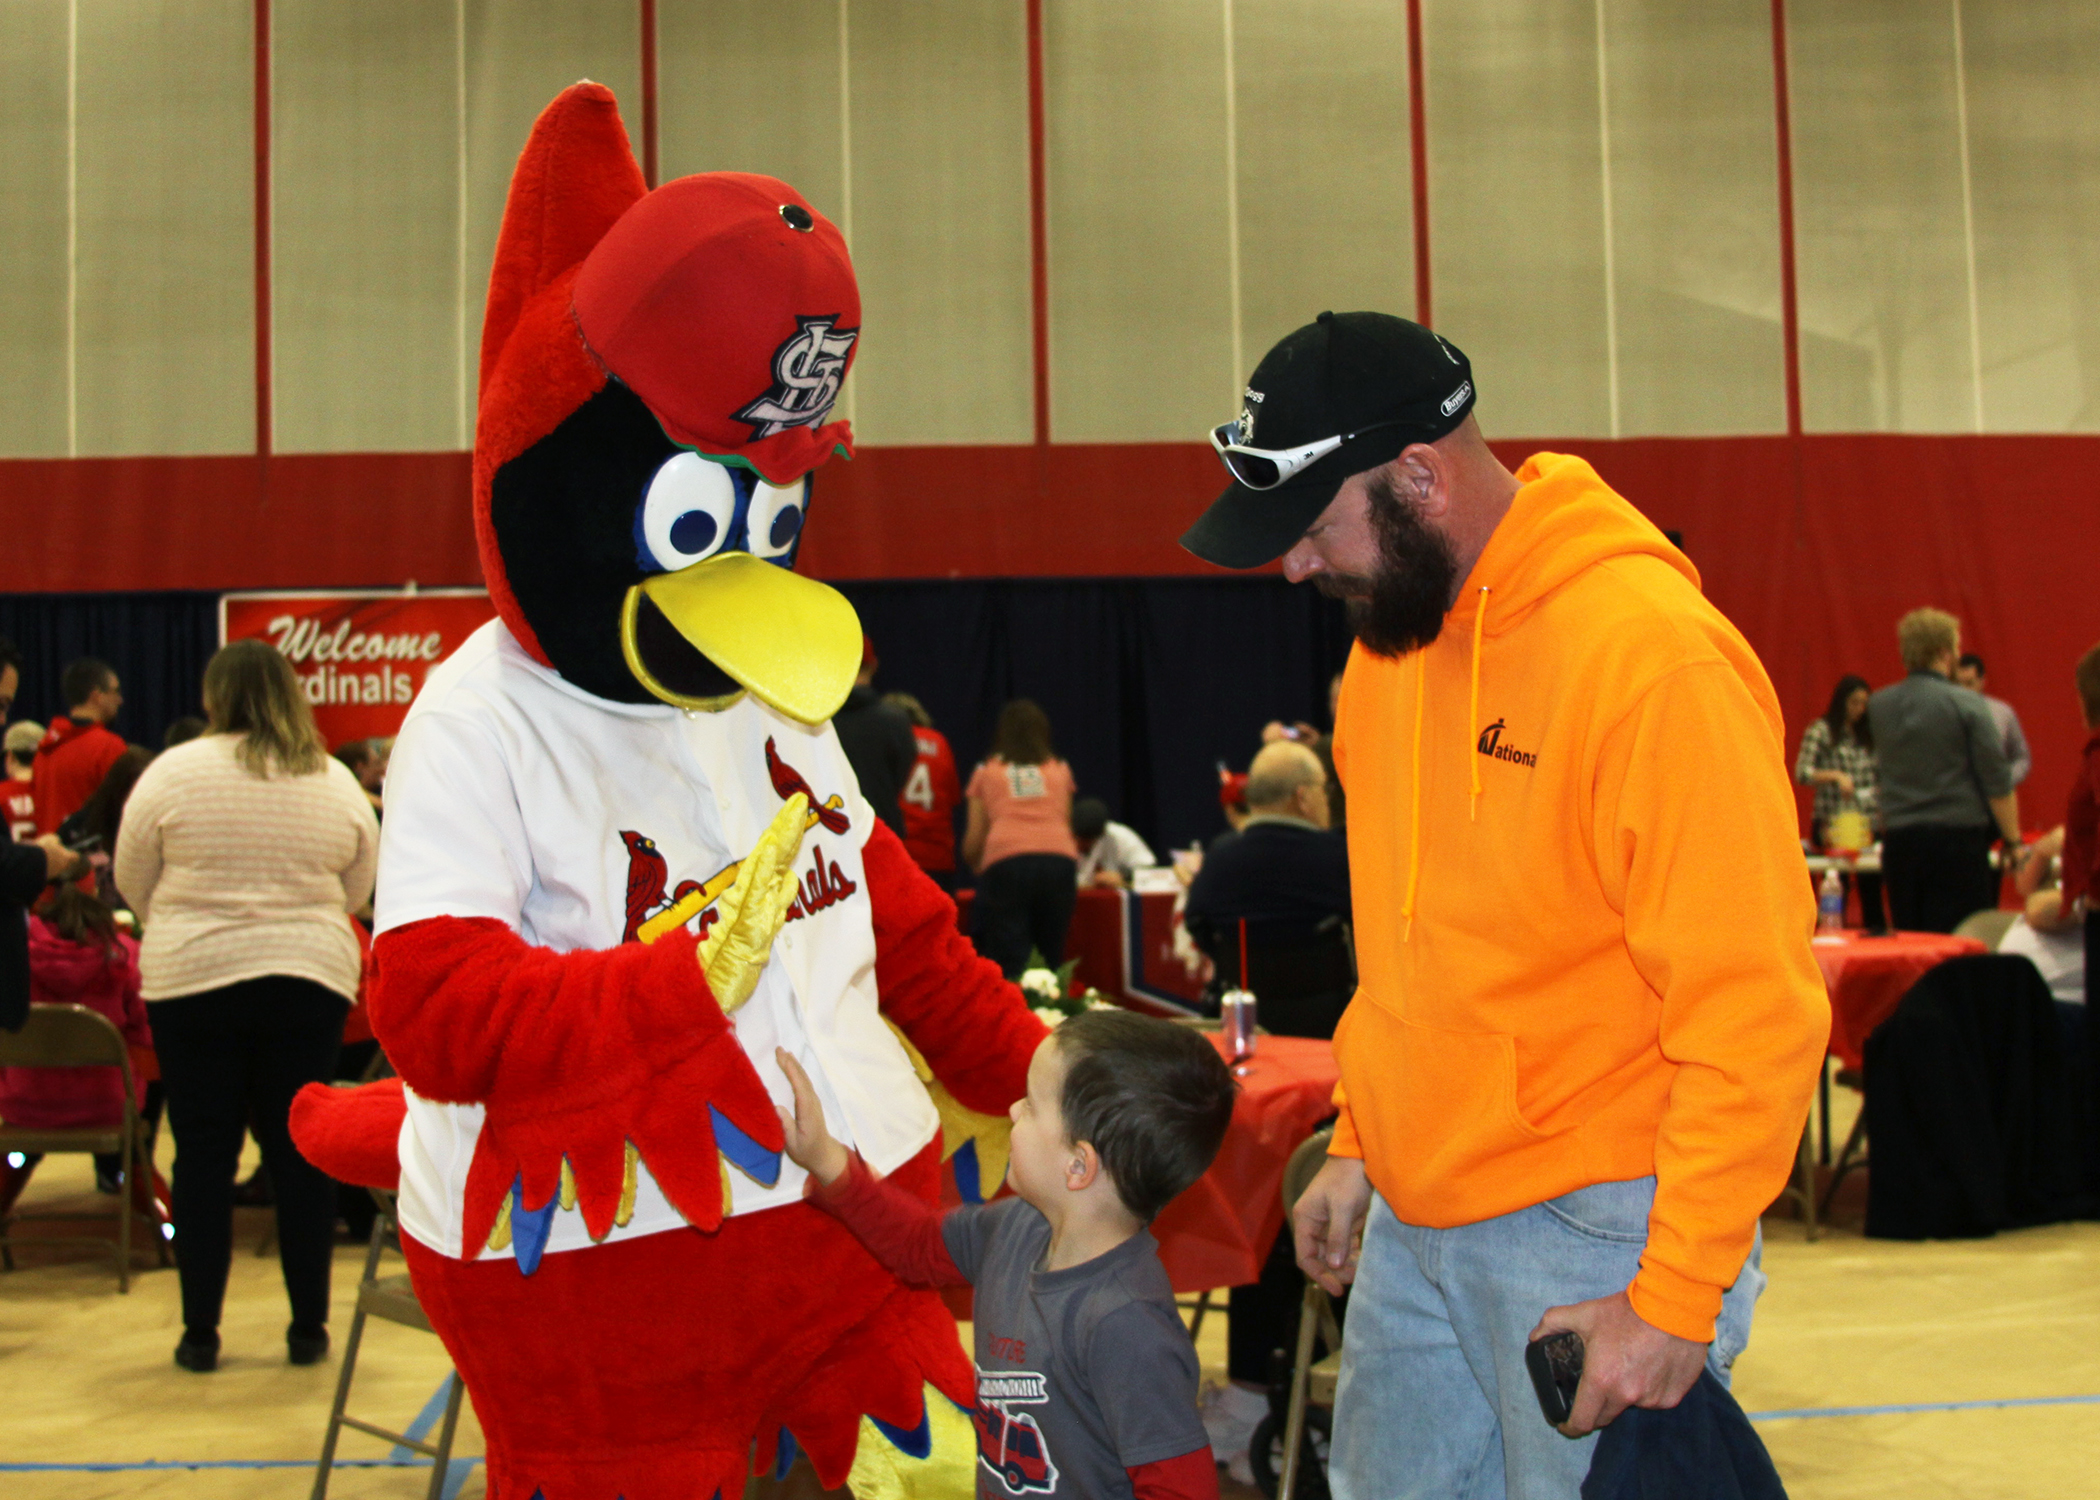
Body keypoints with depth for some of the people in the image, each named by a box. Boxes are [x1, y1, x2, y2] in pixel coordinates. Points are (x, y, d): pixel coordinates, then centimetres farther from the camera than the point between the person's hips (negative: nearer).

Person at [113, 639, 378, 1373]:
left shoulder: (174, 771, -5)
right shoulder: (337, 782, 2)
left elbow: (133, 880, 3)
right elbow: (357, 890, 9)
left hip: (193, 981, -2)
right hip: (310, 981, 2)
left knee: (204, 1154, 7)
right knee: (299, 1153, 9)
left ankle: (200, 1332, 12)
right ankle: (308, 1328, 15)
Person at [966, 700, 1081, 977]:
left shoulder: (986, 773, 20)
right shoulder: (1060, 771, 25)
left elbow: (972, 845, 19)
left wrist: (979, 869, 39)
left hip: (1005, 861, -2)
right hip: (1060, 859, 2)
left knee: (1008, 965, -6)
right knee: (1051, 959, 10)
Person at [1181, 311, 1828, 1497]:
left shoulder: (1653, 654, -19)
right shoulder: (1392, 635, 7)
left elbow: (1754, 1008, -19)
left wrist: (1675, 1300, -19)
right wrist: (1358, 1144, 15)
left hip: (1591, 1236, -7)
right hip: (1412, 1225, 8)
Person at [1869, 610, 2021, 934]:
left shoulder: (1877, 705, 6)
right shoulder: (1965, 704, -8)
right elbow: (1997, 782, -7)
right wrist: (2013, 840, 0)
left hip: (1898, 839, 5)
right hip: (1957, 837, -5)